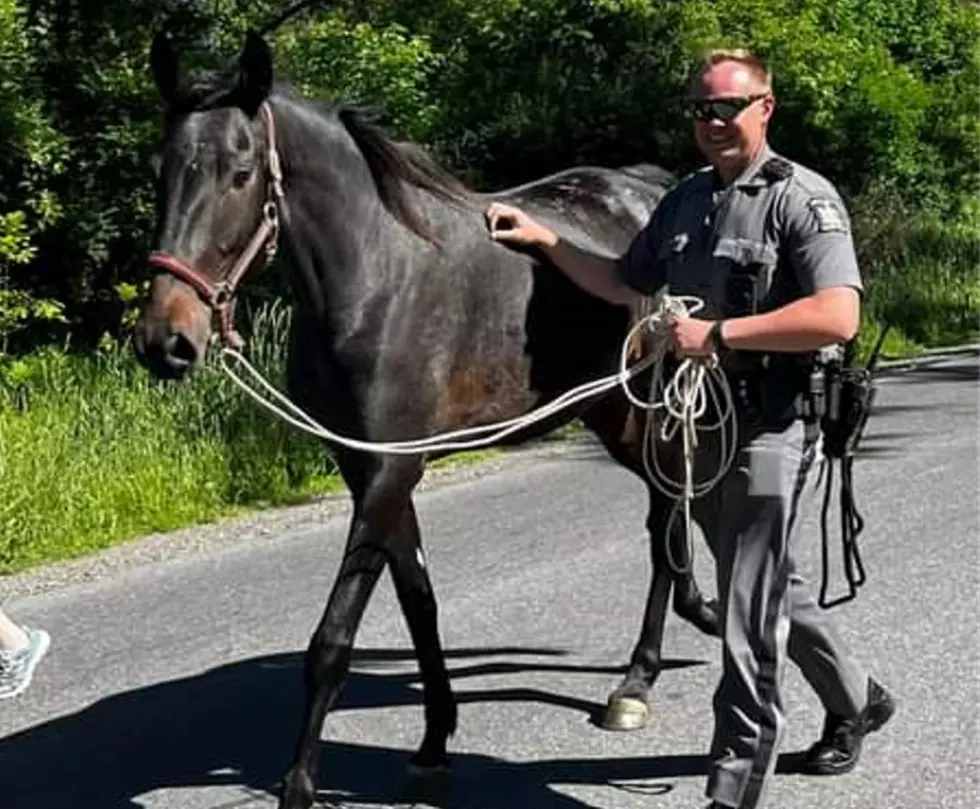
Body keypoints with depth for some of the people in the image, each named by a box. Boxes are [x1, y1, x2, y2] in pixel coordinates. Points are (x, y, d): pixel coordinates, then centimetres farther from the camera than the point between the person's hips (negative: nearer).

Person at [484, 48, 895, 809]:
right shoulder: (685, 200, 10)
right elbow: (626, 285, 22)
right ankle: (857, 700, 42)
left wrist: (718, 333, -27)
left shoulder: (802, 198, -13)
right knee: (768, 587, 22)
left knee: (748, 617, -4)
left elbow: (838, 317, -25)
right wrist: (545, 240, 11)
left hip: (768, 431, -8)